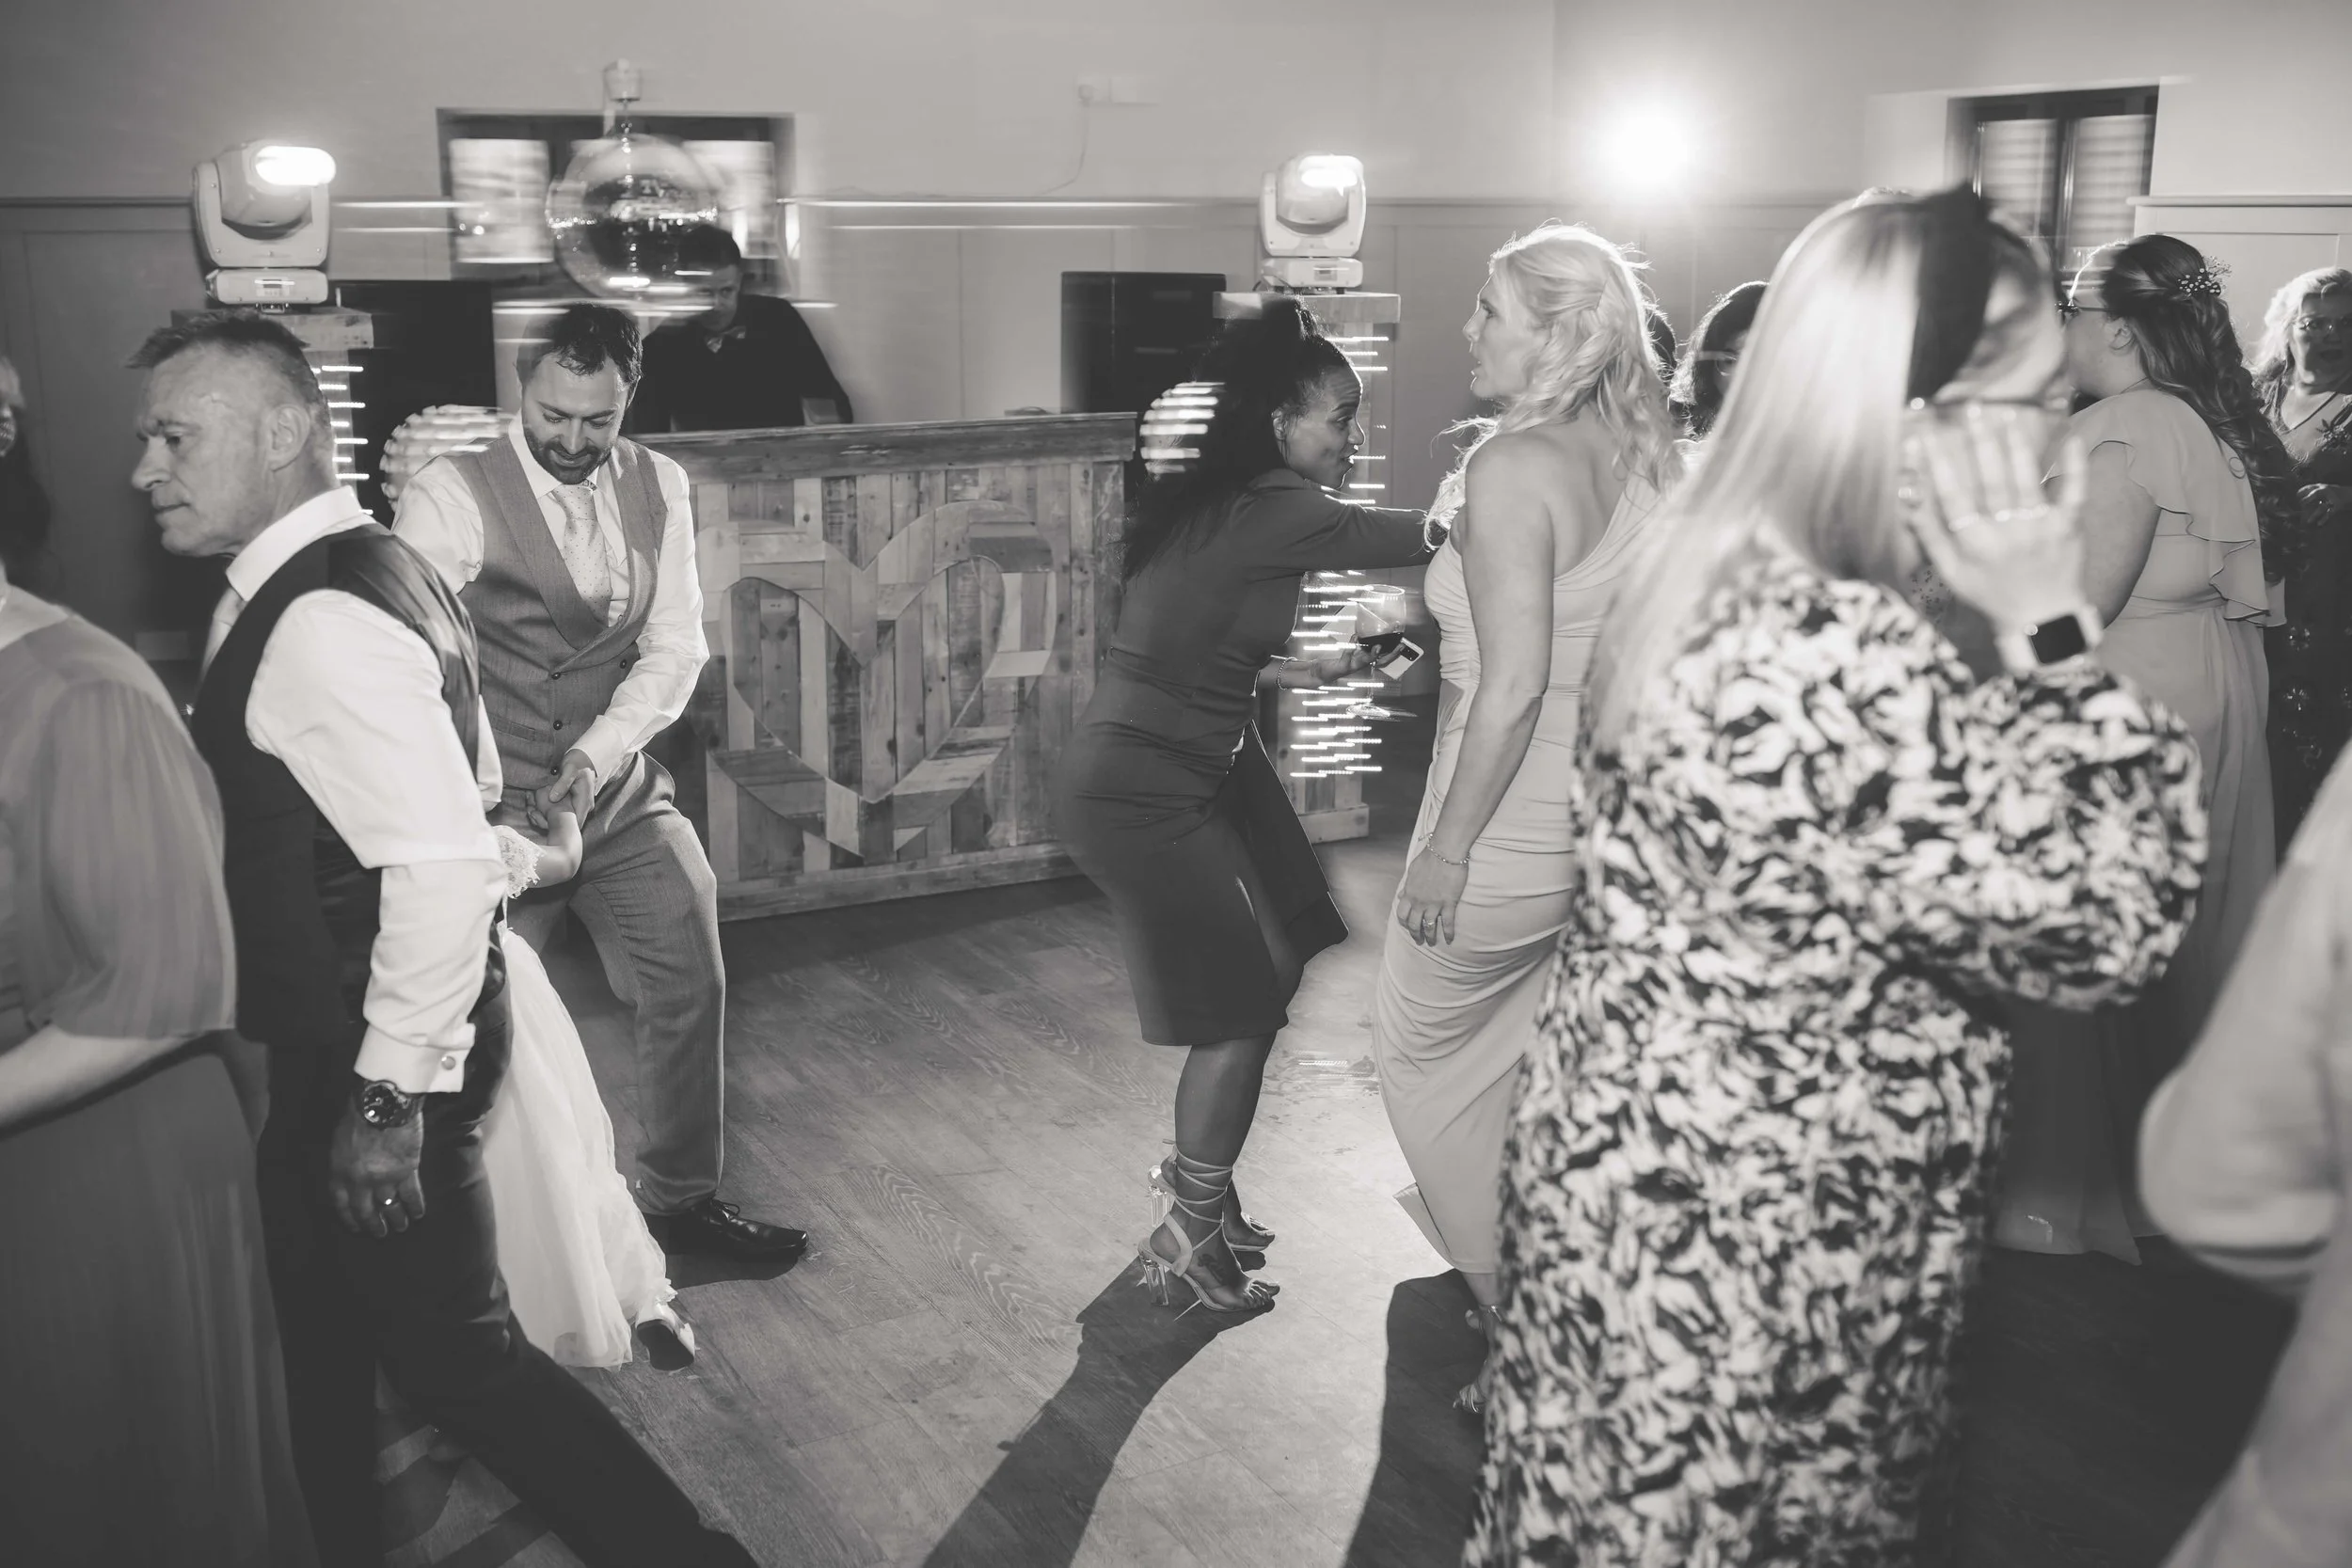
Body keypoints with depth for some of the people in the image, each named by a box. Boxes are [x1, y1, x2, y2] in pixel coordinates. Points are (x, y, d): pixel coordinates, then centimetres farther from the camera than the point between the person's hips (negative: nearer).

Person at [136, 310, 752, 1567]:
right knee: (324, 1330, 24)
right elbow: (464, 782, 16)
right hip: (334, 1047, 10)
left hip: (372, 1057, -10)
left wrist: (390, 1099, -25)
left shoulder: (323, 622, -24)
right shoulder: (350, 576, 7)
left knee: (454, 1352, 3)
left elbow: (450, 866, -30)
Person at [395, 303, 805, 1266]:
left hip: (620, 794, 5)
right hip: (494, 806, -5)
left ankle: (681, 1196, 27)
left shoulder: (659, 487, 4)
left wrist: (601, 749, -16)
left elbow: (676, 645, 0)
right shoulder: (452, 495, -12)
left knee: (690, 985, 7)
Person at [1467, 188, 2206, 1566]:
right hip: (1750, 1260, -9)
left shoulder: (1715, 577, 1)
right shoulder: (1840, 662, -31)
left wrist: (2011, 639, 1)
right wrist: (2054, 631, -19)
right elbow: (2104, 921, -22)